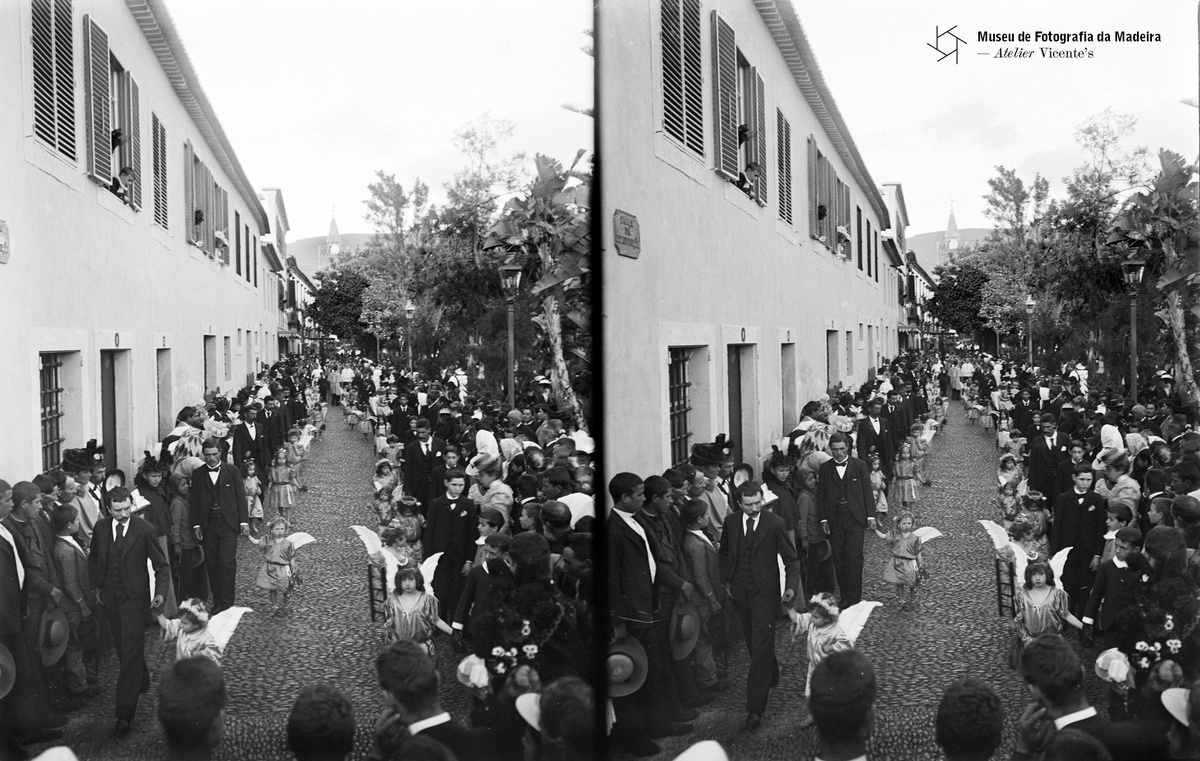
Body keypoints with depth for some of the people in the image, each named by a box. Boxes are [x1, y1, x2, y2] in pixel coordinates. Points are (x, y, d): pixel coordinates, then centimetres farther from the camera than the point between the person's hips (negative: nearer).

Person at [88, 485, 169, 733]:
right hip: (109, 599, 5)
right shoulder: (101, 528, 0)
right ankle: (141, 681, 41)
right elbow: (93, 559, 17)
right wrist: (96, 587, 13)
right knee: (123, 649, 16)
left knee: (131, 653, -8)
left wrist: (161, 592, -16)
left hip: (134, 599, -5)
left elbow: (161, 565, -5)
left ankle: (125, 713, -8)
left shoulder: (144, 530, -11)